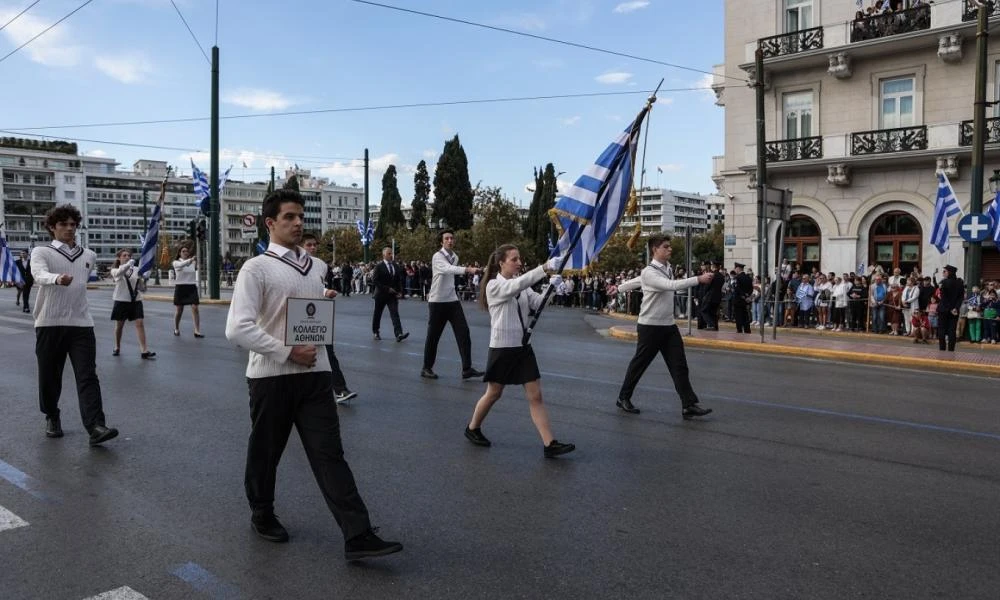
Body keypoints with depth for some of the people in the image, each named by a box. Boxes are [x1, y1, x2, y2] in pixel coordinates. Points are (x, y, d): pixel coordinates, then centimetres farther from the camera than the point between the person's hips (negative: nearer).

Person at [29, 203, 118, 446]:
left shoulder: (89, 256, 11)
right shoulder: (41, 252, -1)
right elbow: (40, 274, -24)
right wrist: (57, 279, -44)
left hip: (81, 324, 2)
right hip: (49, 324, -2)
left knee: (87, 376, -9)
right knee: (49, 376, 10)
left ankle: (96, 427, -16)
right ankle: (52, 418, 33)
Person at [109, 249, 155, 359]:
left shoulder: (136, 269, 5)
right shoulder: (115, 270, -2)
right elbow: (120, 272, -26)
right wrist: (129, 264, -42)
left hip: (136, 300, 1)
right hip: (121, 300, -1)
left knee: (139, 323, -9)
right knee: (119, 325, 10)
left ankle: (144, 351, -14)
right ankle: (117, 347, 31)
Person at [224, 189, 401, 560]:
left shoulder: (317, 267, 10)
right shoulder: (257, 268, -9)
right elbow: (237, 329, -18)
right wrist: (289, 352, -19)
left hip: (314, 374, 4)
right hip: (271, 376, -4)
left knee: (329, 453, -1)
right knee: (265, 453, 15)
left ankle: (358, 537, -3)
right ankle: (263, 516, 39)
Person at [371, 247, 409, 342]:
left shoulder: (396, 267, 7)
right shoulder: (379, 266, -7)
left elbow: (399, 280, 13)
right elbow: (375, 280, -12)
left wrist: (400, 291, -2)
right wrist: (387, 289, -17)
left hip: (393, 294, 3)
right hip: (381, 294, -3)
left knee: (395, 313, -10)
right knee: (377, 314, 10)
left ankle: (399, 334, -21)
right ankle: (375, 332, 28)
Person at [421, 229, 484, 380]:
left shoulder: (455, 257, 10)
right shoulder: (437, 256, -15)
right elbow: (448, 269, -36)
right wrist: (467, 269, -50)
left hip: (453, 300, 6)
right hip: (437, 302, -6)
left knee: (463, 333, -5)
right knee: (433, 336, 3)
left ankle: (467, 369, -4)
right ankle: (427, 368, 19)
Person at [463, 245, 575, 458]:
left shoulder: (521, 286, 9)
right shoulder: (494, 285, -11)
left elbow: (538, 303, -4)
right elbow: (518, 284, -30)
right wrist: (545, 267, -37)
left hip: (523, 346, 6)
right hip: (502, 347, -6)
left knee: (535, 396, 1)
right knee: (494, 394, 9)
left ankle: (549, 444, 0)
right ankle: (472, 428, 33)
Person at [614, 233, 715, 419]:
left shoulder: (667, 267, 9)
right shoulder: (649, 272, -18)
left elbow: (638, 280, 23)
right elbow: (672, 285, -35)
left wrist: (618, 288, 36)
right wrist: (699, 279, -40)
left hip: (669, 326, 7)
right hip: (650, 327, -7)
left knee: (679, 365, -1)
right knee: (639, 363, 7)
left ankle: (689, 405, -3)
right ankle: (624, 398, 24)